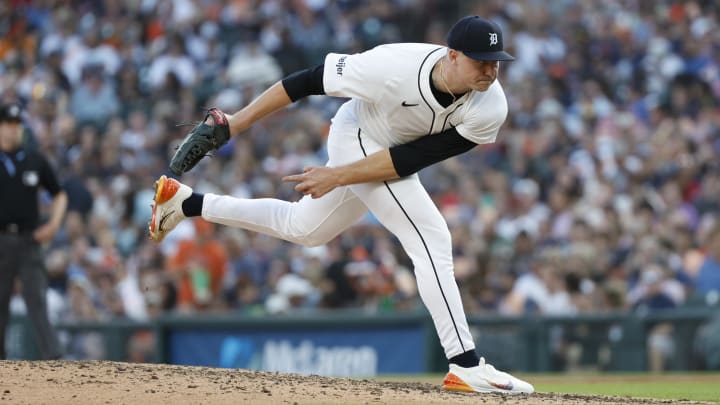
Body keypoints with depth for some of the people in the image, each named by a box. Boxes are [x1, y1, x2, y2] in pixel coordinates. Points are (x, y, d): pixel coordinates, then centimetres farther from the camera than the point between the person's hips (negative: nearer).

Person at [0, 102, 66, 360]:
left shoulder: (35, 161, 10)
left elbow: (59, 195, 17)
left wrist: (54, 224, 1)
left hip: (30, 240, 1)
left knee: (38, 300, -8)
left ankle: (53, 358, -17)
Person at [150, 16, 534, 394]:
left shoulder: (490, 109, -28)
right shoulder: (392, 67, -38)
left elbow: (412, 159, -24)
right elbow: (308, 81, -26)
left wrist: (339, 177, -28)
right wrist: (235, 122, -21)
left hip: (393, 153, 6)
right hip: (358, 138, -6)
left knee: (303, 229, 23)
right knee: (432, 240, -16)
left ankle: (185, 202, 37)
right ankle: (466, 367, -11)